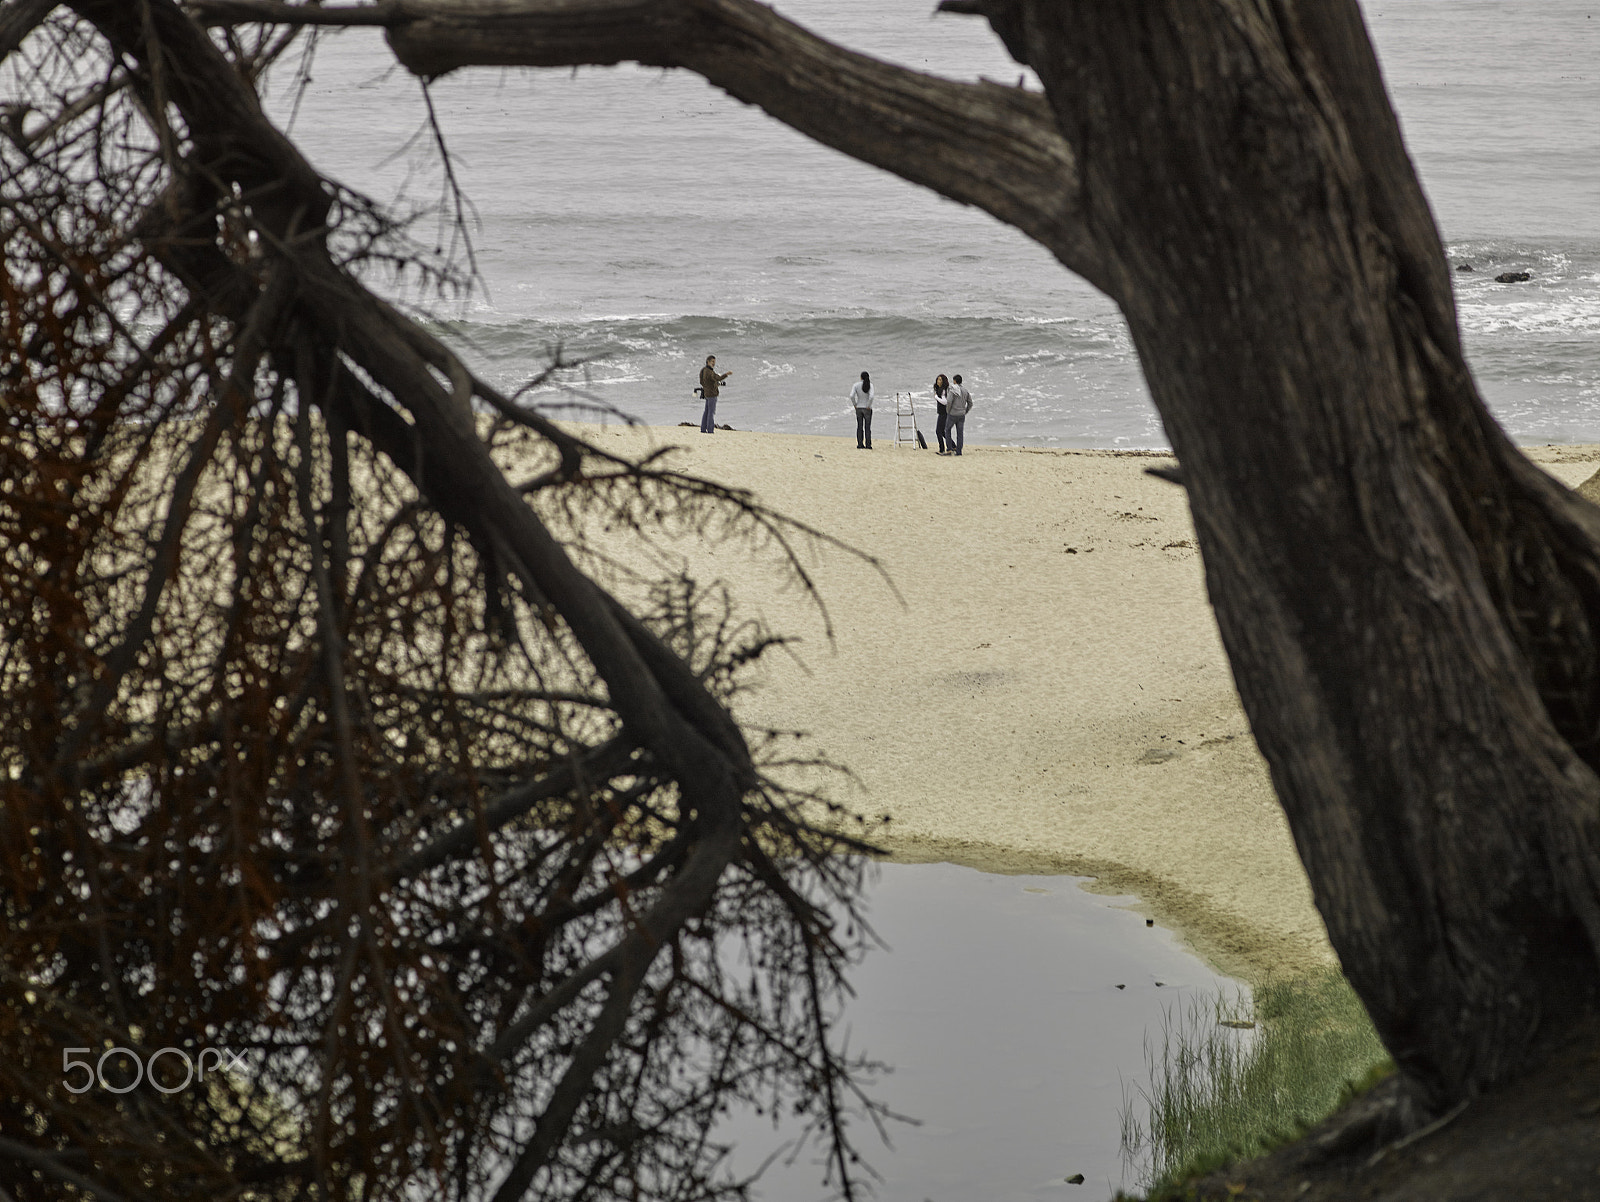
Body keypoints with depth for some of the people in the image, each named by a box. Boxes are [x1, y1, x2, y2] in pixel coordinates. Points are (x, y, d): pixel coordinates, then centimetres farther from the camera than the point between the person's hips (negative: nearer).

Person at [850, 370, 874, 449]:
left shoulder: (856, 385, -4)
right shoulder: (870, 385, -9)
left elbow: (852, 396, -13)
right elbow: (871, 396, -22)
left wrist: (855, 405, -2)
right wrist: (869, 406, -10)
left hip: (858, 408, 2)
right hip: (867, 409, -2)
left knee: (859, 427, 8)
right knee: (867, 427, 3)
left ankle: (860, 444, 8)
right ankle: (868, 445, 0)